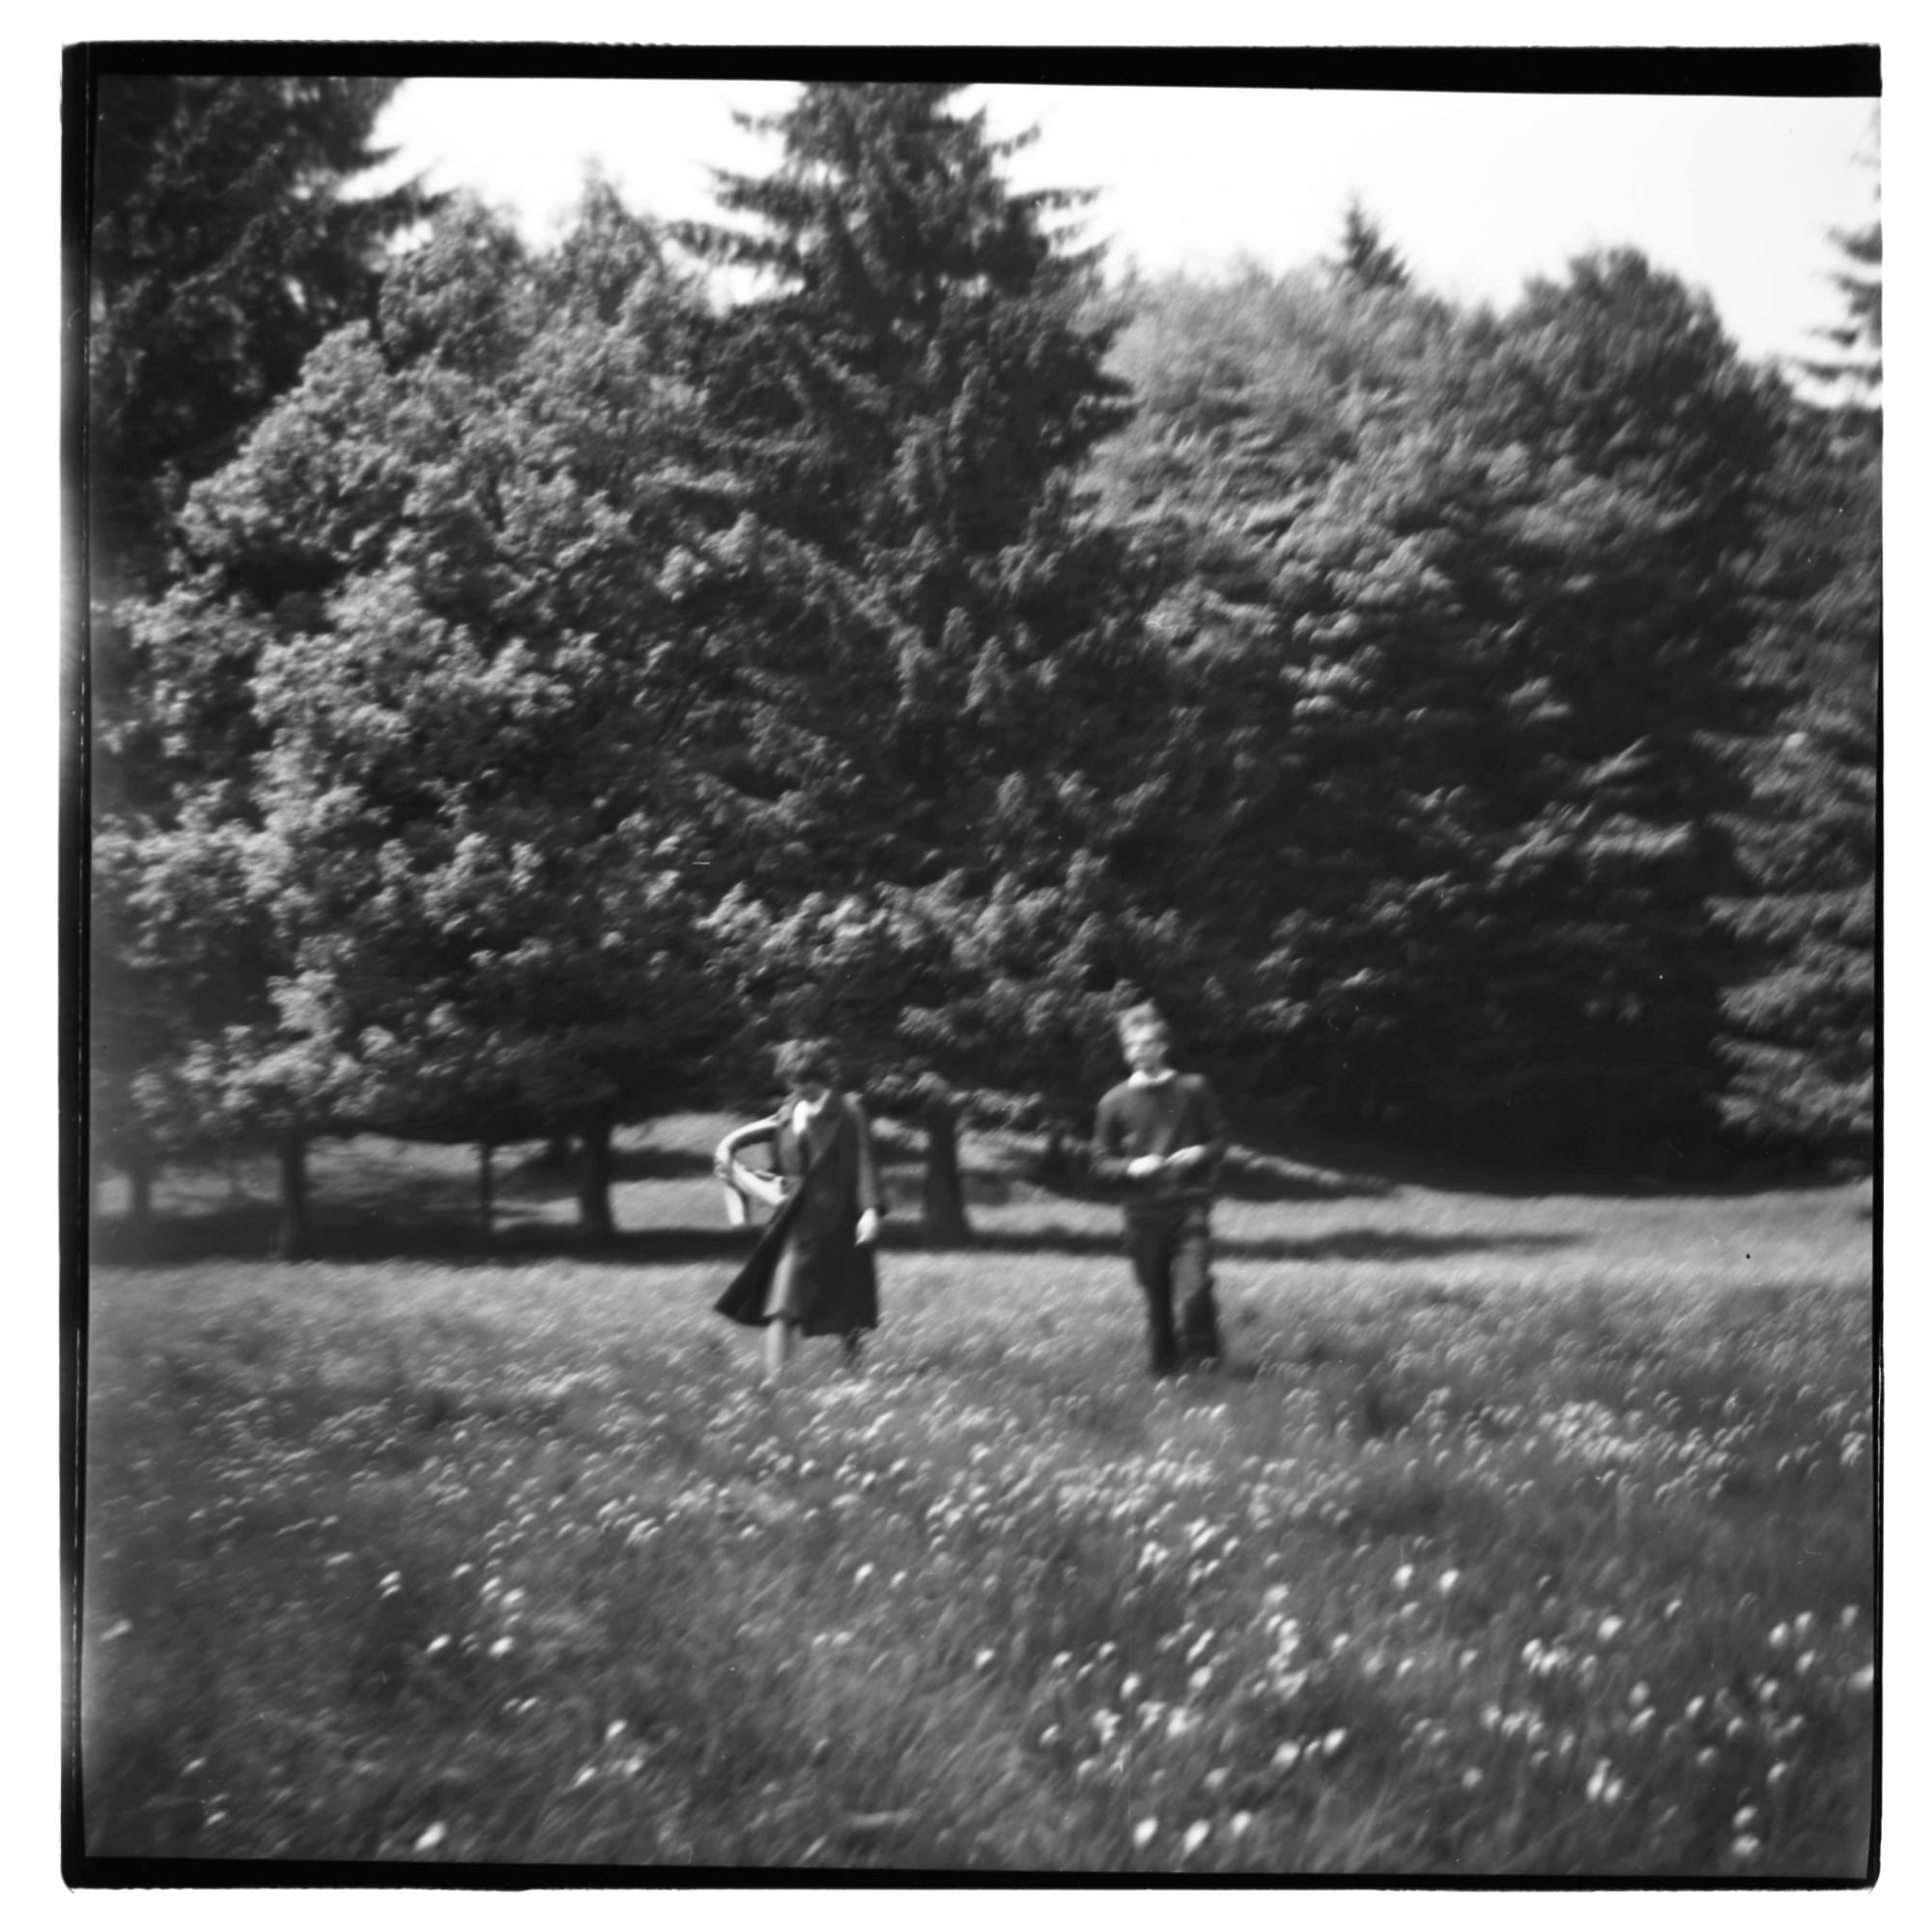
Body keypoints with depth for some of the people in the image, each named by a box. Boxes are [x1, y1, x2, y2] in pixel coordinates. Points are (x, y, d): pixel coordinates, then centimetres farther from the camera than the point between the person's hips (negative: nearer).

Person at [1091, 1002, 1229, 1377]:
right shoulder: (1114, 1101, 3)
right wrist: (1132, 1167, -12)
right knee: (1156, 1299, 7)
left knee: (1194, 1290, -18)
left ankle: (1205, 1356, 4)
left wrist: (1200, 1153, -10)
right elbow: (1101, 1162, 7)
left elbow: (1220, 1139, 11)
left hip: (1189, 1206, -1)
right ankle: (1163, 1365, 25)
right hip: (1143, 1214, 2)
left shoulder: (1193, 1089, 3)